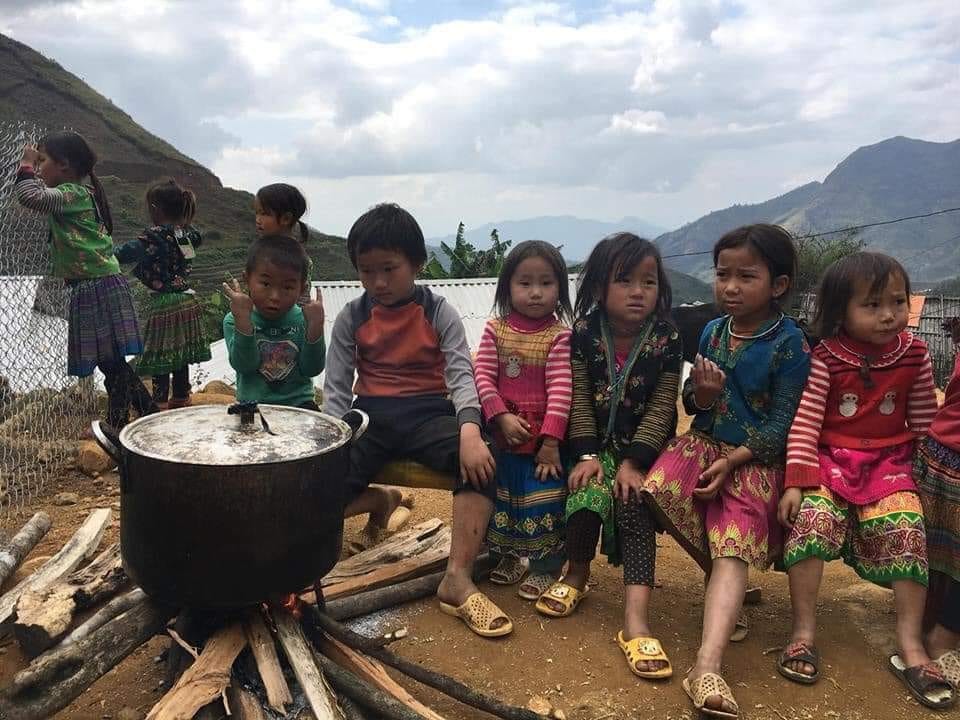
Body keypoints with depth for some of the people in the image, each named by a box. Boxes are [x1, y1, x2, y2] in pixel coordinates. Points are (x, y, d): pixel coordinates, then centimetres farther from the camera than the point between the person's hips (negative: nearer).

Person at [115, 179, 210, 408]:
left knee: (159, 356, 3)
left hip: (162, 305, -7)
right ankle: (181, 398, 28)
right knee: (181, 355, 17)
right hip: (187, 301, 7)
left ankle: (160, 403, 8)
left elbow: (128, 252, -21)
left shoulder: (154, 236, -17)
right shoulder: (189, 235, 1)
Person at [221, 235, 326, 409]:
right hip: (253, 405, 0)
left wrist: (315, 326, -21)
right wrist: (243, 320, -28)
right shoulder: (234, 321, -4)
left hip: (298, 402, 0)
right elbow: (244, 366, -17)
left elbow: (312, 369, -9)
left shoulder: (302, 320, -3)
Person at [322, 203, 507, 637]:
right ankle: (382, 501, 11)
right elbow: (336, 388, 5)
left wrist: (469, 429, -30)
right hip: (371, 416, 2)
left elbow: (461, 374, -9)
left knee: (480, 461, -34)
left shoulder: (438, 313, 1)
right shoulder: (351, 318, 6)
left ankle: (458, 579, -28)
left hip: (428, 413, -2)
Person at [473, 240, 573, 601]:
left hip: (544, 436, -3)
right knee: (504, 494, 16)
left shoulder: (559, 335, -9)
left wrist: (551, 439, -19)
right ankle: (511, 555, 36)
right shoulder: (495, 330, -2)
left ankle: (545, 566, 19)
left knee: (544, 500, 1)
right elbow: (482, 377, -6)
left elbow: (560, 389, -14)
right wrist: (502, 417, -18)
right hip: (504, 433, 3)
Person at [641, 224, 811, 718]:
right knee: (651, 490, -23)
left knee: (733, 542, -21)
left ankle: (707, 668, -32)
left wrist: (733, 461, -18)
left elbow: (782, 422, -8)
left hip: (755, 459, -4)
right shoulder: (712, 332, 9)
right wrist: (701, 394, -11)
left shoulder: (790, 345, -7)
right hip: (702, 443, 4)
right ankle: (728, 589, -1)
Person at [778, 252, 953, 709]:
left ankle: (911, 646, -7)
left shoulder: (915, 356, 0)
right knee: (811, 520, -24)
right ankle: (804, 633, -13)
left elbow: (924, 422, 9)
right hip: (830, 461, -2)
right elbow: (804, 423, -11)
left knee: (906, 531, -19)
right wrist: (795, 482, -17)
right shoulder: (826, 359, -9)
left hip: (890, 463, 2)